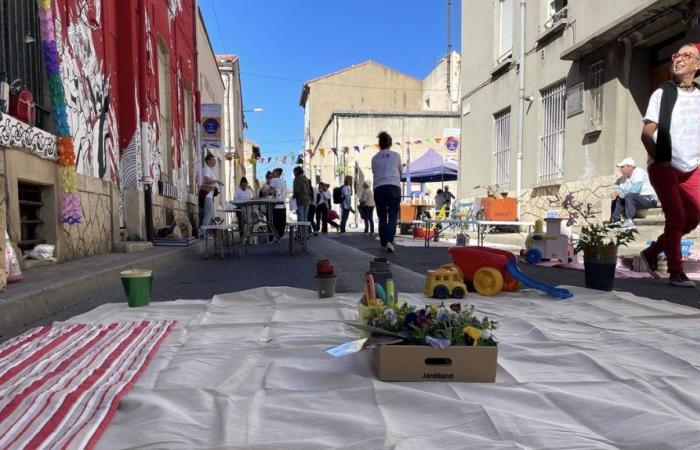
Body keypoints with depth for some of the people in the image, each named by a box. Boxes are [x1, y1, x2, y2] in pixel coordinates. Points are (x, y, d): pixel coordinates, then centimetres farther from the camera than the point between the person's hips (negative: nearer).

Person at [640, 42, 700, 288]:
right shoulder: (662, 93, -2)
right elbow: (647, 134, -5)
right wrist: (659, 160, -10)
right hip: (665, 169, -5)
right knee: (676, 218, -8)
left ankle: (652, 252, 23)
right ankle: (676, 271, 5)